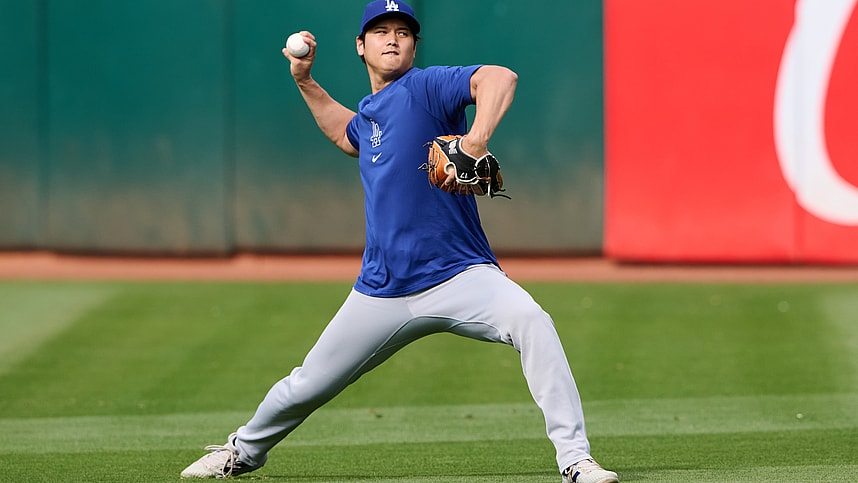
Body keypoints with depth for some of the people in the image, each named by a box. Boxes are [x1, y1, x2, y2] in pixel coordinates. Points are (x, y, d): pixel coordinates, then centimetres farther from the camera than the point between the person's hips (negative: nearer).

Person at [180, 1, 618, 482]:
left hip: (458, 276, -6)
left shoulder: (426, 87, -8)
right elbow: (347, 135, 39)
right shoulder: (370, 113, 13)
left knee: (531, 322, -33)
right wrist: (305, 81, 28)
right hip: (383, 293, 6)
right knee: (307, 386, 12)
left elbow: (500, 78, -27)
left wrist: (476, 139, -43)